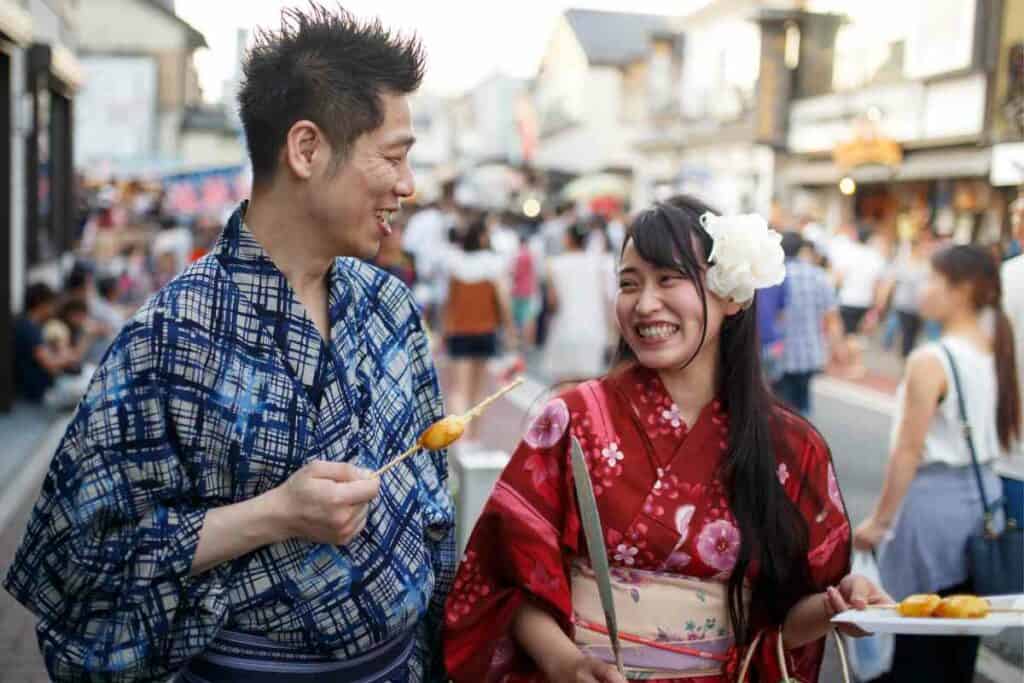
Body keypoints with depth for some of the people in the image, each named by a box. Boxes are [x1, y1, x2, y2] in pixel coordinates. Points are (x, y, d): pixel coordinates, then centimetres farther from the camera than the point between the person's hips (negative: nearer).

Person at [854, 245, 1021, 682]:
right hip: (983, 492, 8)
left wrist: (879, 521, -11)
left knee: (918, 635, 3)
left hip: (933, 498, -8)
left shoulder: (929, 362, -18)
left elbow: (909, 451, -17)